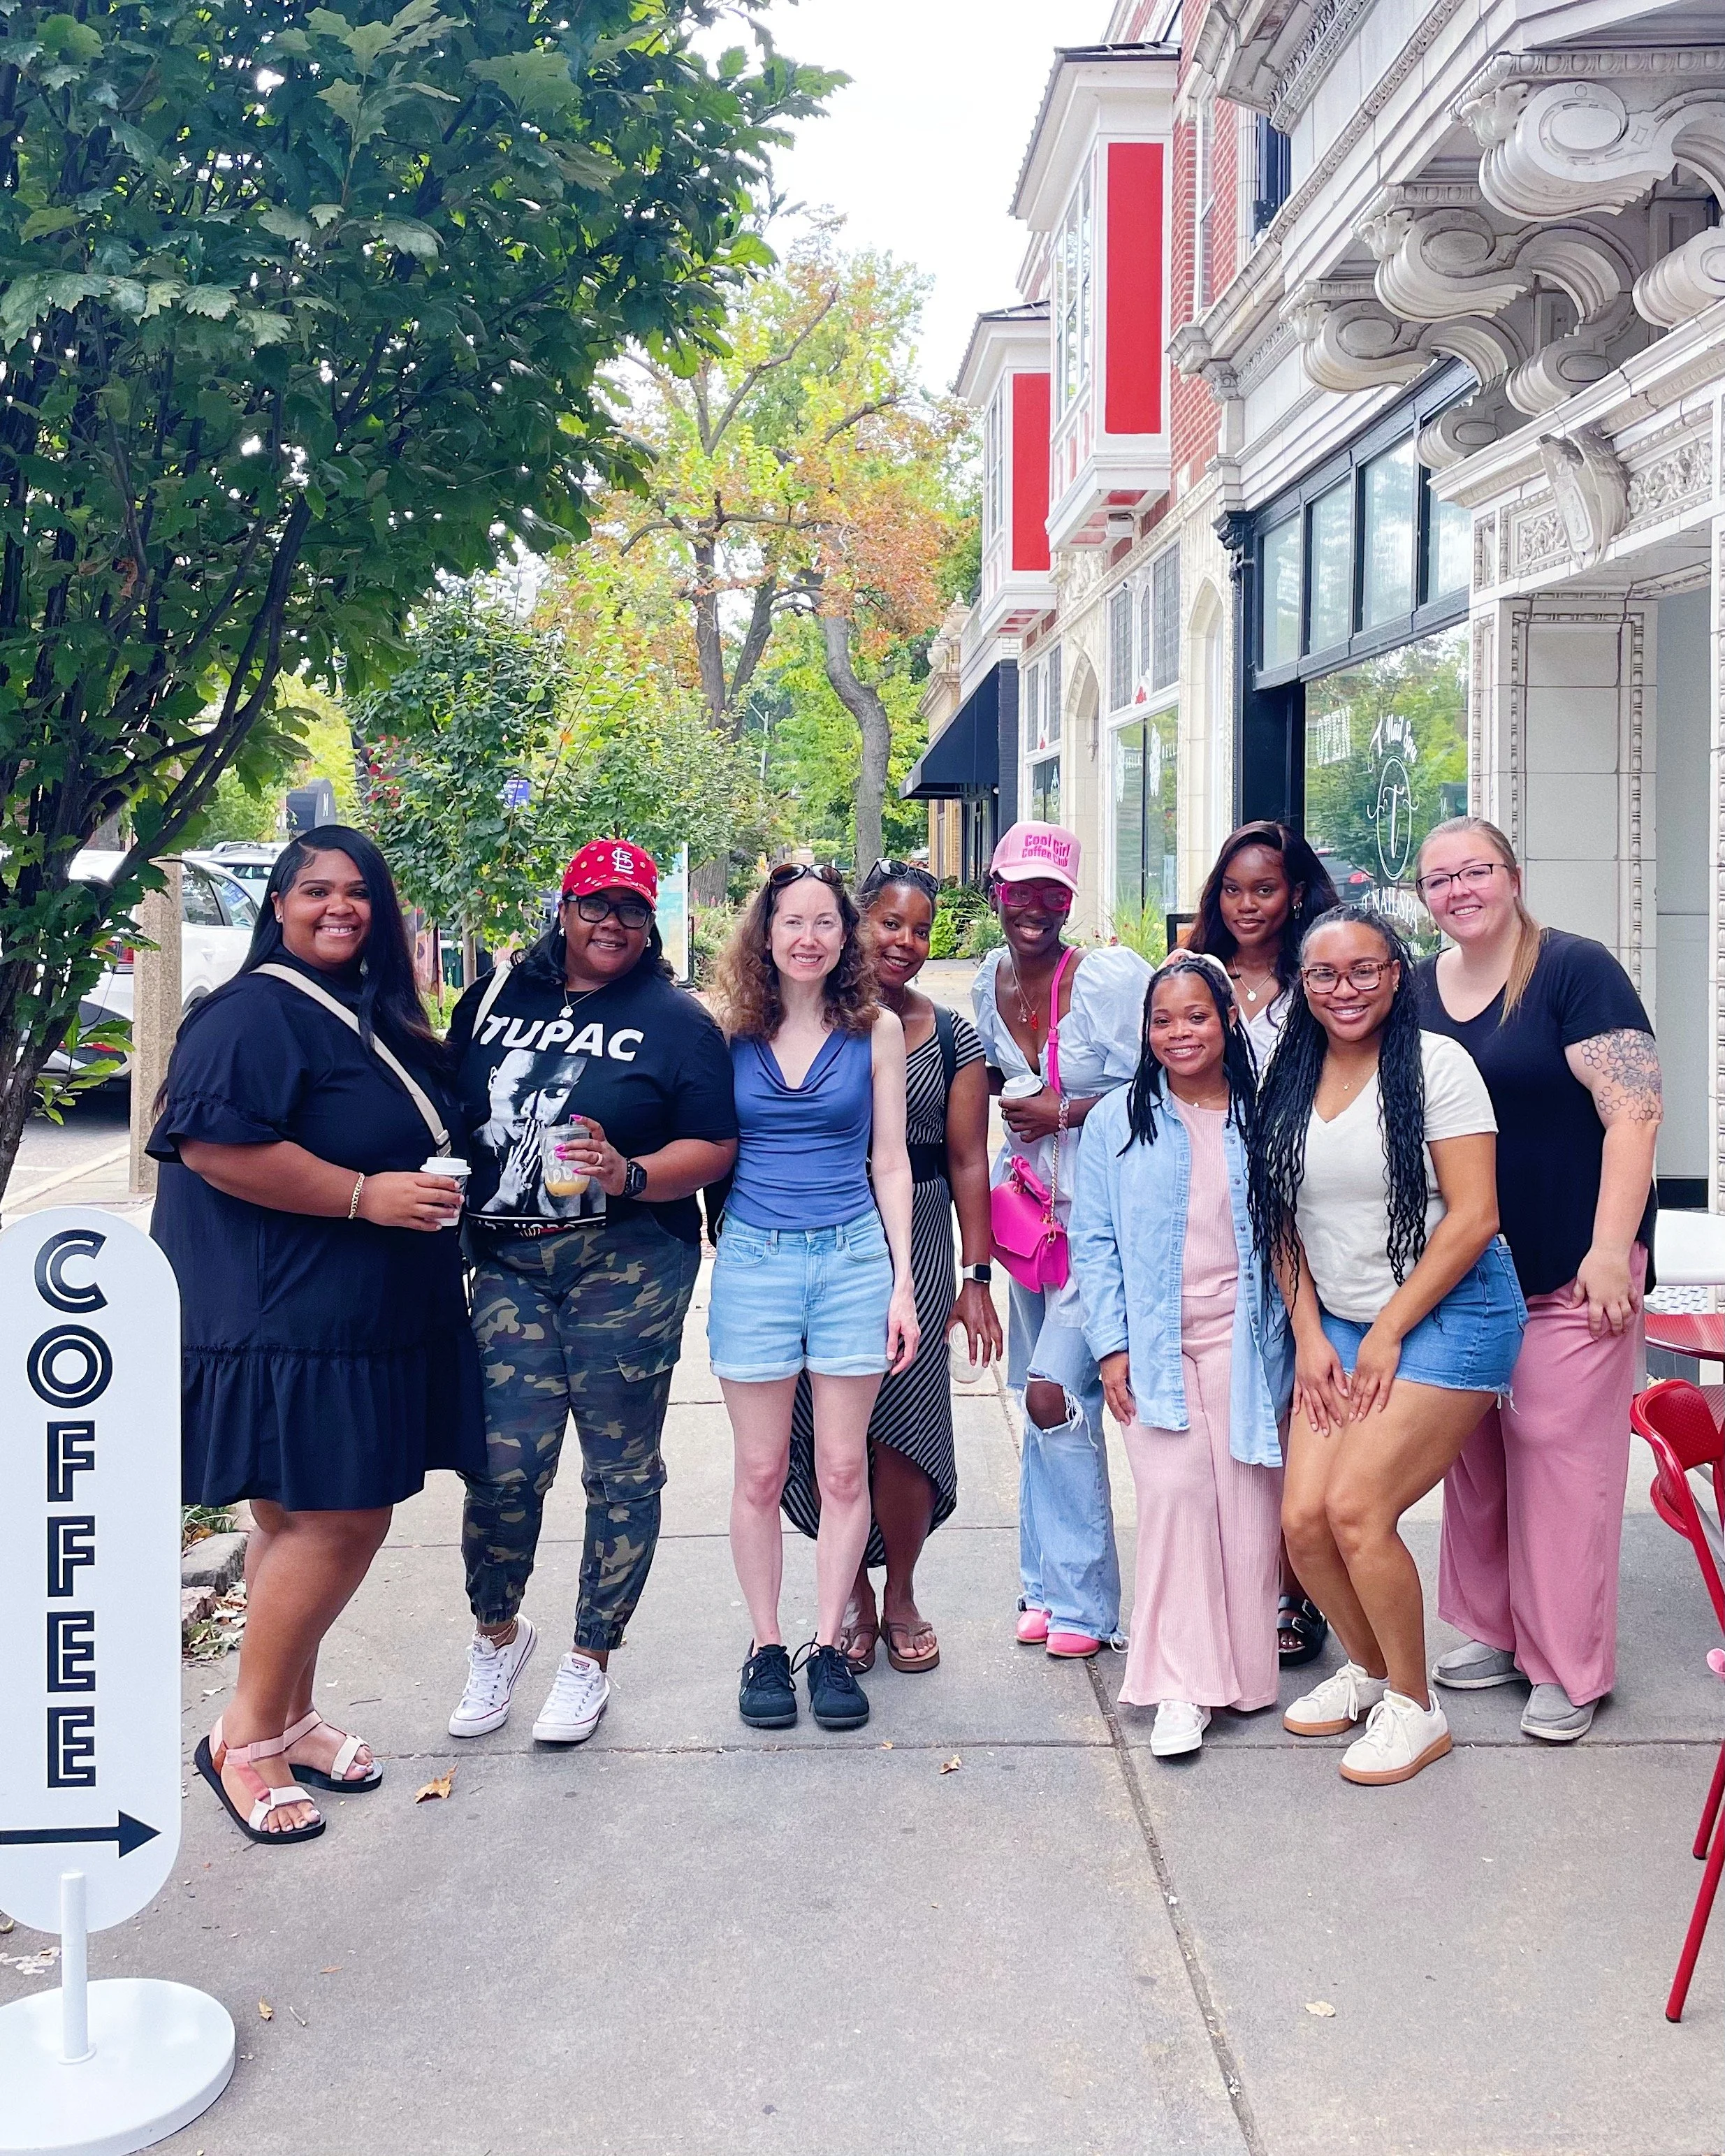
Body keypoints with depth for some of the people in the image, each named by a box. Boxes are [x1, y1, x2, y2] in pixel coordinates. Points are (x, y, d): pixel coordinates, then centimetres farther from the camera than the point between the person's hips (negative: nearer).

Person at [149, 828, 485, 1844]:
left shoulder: (379, 1017, 16)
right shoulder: (255, 1015, -13)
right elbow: (215, 1145, -25)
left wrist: (436, 1190, 13)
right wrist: (366, 1196, -23)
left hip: (369, 1320, 9)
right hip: (290, 1322, -9)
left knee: (311, 1521, 15)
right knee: (335, 1520, -8)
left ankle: (292, 1716, 27)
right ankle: (245, 1737, 7)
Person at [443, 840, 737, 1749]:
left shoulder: (676, 1020, 2)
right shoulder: (495, 999, 12)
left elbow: (715, 1147, -4)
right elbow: (446, 1116, 18)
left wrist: (630, 1176, -19)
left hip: (628, 1270, -2)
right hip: (509, 1265, 2)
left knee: (622, 1469, 4)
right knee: (503, 1461, -3)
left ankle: (591, 1658, 21)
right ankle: (496, 1632, 24)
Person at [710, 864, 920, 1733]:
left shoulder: (876, 1029, 3)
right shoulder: (729, 1032, 2)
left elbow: (890, 1162, 4)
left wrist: (903, 1283, 0)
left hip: (853, 1259, 0)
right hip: (752, 1260, 0)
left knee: (843, 1468, 5)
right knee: (761, 1472, 6)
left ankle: (828, 1647, 17)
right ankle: (765, 1646, 19)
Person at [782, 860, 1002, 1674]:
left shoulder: (952, 1039, 6)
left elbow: (967, 1161, 5)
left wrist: (977, 1278, 1)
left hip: (917, 1247, 0)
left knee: (902, 1422, -2)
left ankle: (901, 1594, 19)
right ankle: (854, 1592, 19)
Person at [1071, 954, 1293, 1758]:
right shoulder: (1116, 1120, 5)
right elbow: (1094, 1243, 4)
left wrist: (1302, 1343, 3)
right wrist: (1111, 1345, -4)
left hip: (1246, 1341, 1)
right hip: (1156, 1346, 0)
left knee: (1249, 1501, -1)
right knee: (1175, 1490, -12)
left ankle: (1243, 1668, 15)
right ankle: (1181, 1684, -5)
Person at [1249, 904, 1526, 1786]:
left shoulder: (1436, 1064, -9)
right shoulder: (1290, 1081, 7)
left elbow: (1473, 1216, -12)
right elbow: (1284, 1222, 12)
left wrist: (1389, 1331, -11)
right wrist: (1309, 1335, 2)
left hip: (1446, 1315, -5)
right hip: (1335, 1325, 6)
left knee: (1356, 1507, -16)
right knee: (1304, 1518, -5)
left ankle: (1414, 1708, 6)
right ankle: (1368, 1666, 24)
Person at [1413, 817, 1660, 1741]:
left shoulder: (1575, 970, -10)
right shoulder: (1416, 992, 7)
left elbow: (1634, 1112, -16)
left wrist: (1611, 1247, -21)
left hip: (1569, 1272, -6)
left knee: (1562, 1455, -3)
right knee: (1473, 1452, 13)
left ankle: (1570, 1669, 10)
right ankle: (1493, 1632, 29)